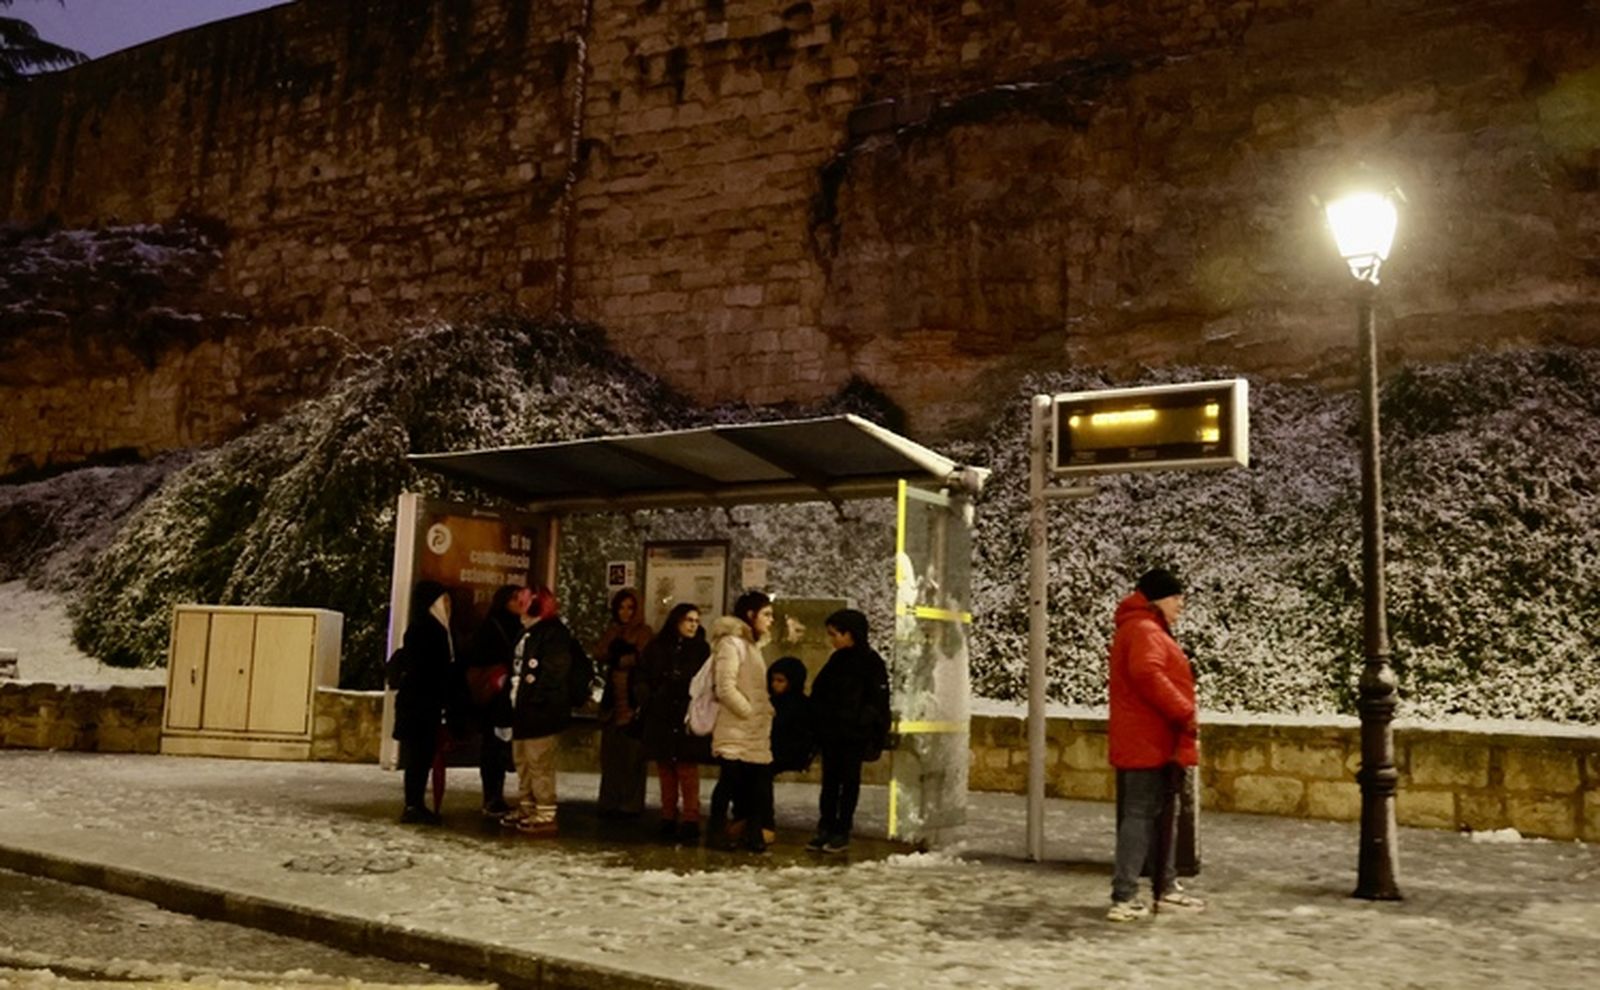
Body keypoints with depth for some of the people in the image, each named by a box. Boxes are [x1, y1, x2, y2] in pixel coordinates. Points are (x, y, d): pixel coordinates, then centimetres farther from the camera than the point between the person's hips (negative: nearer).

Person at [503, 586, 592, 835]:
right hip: (523, 711, 10)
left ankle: (545, 816, -4)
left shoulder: (554, 633, -11)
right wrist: (514, 700, 17)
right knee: (523, 763, 17)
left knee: (540, 764, -8)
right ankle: (526, 810, 28)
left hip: (540, 712, -10)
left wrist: (536, 699, -23)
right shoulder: (529, 632, 19)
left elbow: (554, 672, -20)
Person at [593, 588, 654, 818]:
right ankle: (610, 802, 13)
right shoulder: (613, 631, 18)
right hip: (613, 701, 6)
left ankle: (630, 805, 1)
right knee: (610, 754, 6)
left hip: (632, 702, -5)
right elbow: (600, 653, 5)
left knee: (631, 755, -5)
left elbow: (642, 660, -12)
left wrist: (617, 656, -3)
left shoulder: (643, 633, -1)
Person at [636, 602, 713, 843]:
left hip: (688, 722, -2)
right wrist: (649, 700, -2)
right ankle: (668, 820, 14)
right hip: (662, 720, 2)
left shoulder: (702, 650, 4)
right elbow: (642, 677, 11)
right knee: (665, 770, 6)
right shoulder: (657, 647, 7)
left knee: (688, 771, -7)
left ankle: (690, 822, -4)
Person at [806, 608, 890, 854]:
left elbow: (878, 702, -11)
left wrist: (876, 737, -15)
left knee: (849, 782, 4)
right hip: (830, 733, 6)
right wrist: (817, 727, 7)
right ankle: (825, 829, 15)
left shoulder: (871, 662, -9)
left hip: (854, 735, -6)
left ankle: (842, 832, 9)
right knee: (829, 781, 9)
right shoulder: (837, 661, 11)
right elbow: (819, 693, 14)